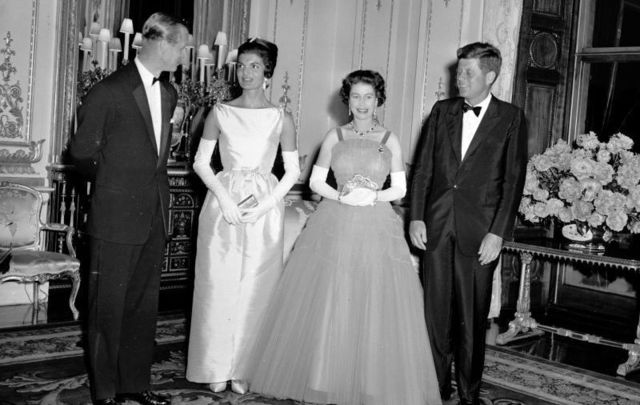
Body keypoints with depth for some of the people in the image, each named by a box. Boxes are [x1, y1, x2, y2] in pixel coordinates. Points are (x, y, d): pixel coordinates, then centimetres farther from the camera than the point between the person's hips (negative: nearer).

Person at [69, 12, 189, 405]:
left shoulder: (169, 93, 11)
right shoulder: (109, 92, -11)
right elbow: (82, 151, -2)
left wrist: (152, 184, 13)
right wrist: (114, 182, 10)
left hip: (155, 214, 7)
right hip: (117, 216, -6)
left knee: (145, 303, 13)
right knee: (109, 305, 4)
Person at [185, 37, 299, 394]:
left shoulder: (282, 118, 2)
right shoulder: (220, 113, 4)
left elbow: (293, 171, 3)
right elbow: (201, 162, 3)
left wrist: (266, 204, -9)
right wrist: (225, 198, -10)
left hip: (265, 208, 0)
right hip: (223, 202, 0)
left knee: (255, 289, 3)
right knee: (219, 285, 2)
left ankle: (244, 369, 15)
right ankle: (218, 367, 15)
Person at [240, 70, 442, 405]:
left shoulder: (390, 140, 6)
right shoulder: (334, 137, 6)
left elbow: (400, 188, 6)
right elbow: (315, 181, 6)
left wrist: (373, 196, -11)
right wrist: (340, 196, -11)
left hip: (377, 228, 0)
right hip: (334, 226, 0)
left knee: (376, 308, 0)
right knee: (325, 304, 2)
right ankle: (322, 377, 17)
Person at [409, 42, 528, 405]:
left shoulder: (511, 118, 1)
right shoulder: (443, 111, 11)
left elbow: (514, 180, -3)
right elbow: (423, 168, 10)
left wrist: (498, 233, -10)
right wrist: (416, 217, 2)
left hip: (479, 232, -3)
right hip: (437, 227, 3)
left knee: (472, 318, 3)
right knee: (437, 312, 7)